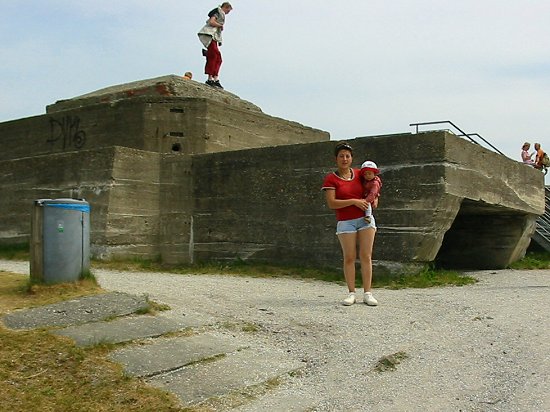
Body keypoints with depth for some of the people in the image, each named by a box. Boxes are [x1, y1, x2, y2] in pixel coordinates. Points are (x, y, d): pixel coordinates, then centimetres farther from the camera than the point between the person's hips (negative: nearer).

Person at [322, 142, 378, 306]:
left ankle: (367, 293, 6)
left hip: (365, 218, 3)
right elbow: (331, 203, -13)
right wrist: (354, 201, -17)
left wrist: (374, 197, 5)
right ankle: (351, 293, 9)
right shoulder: (331, 179, -4)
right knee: (349, 258, -1)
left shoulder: (359, 174, 8)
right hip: (346, 222, -3)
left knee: (366, 256, 1)